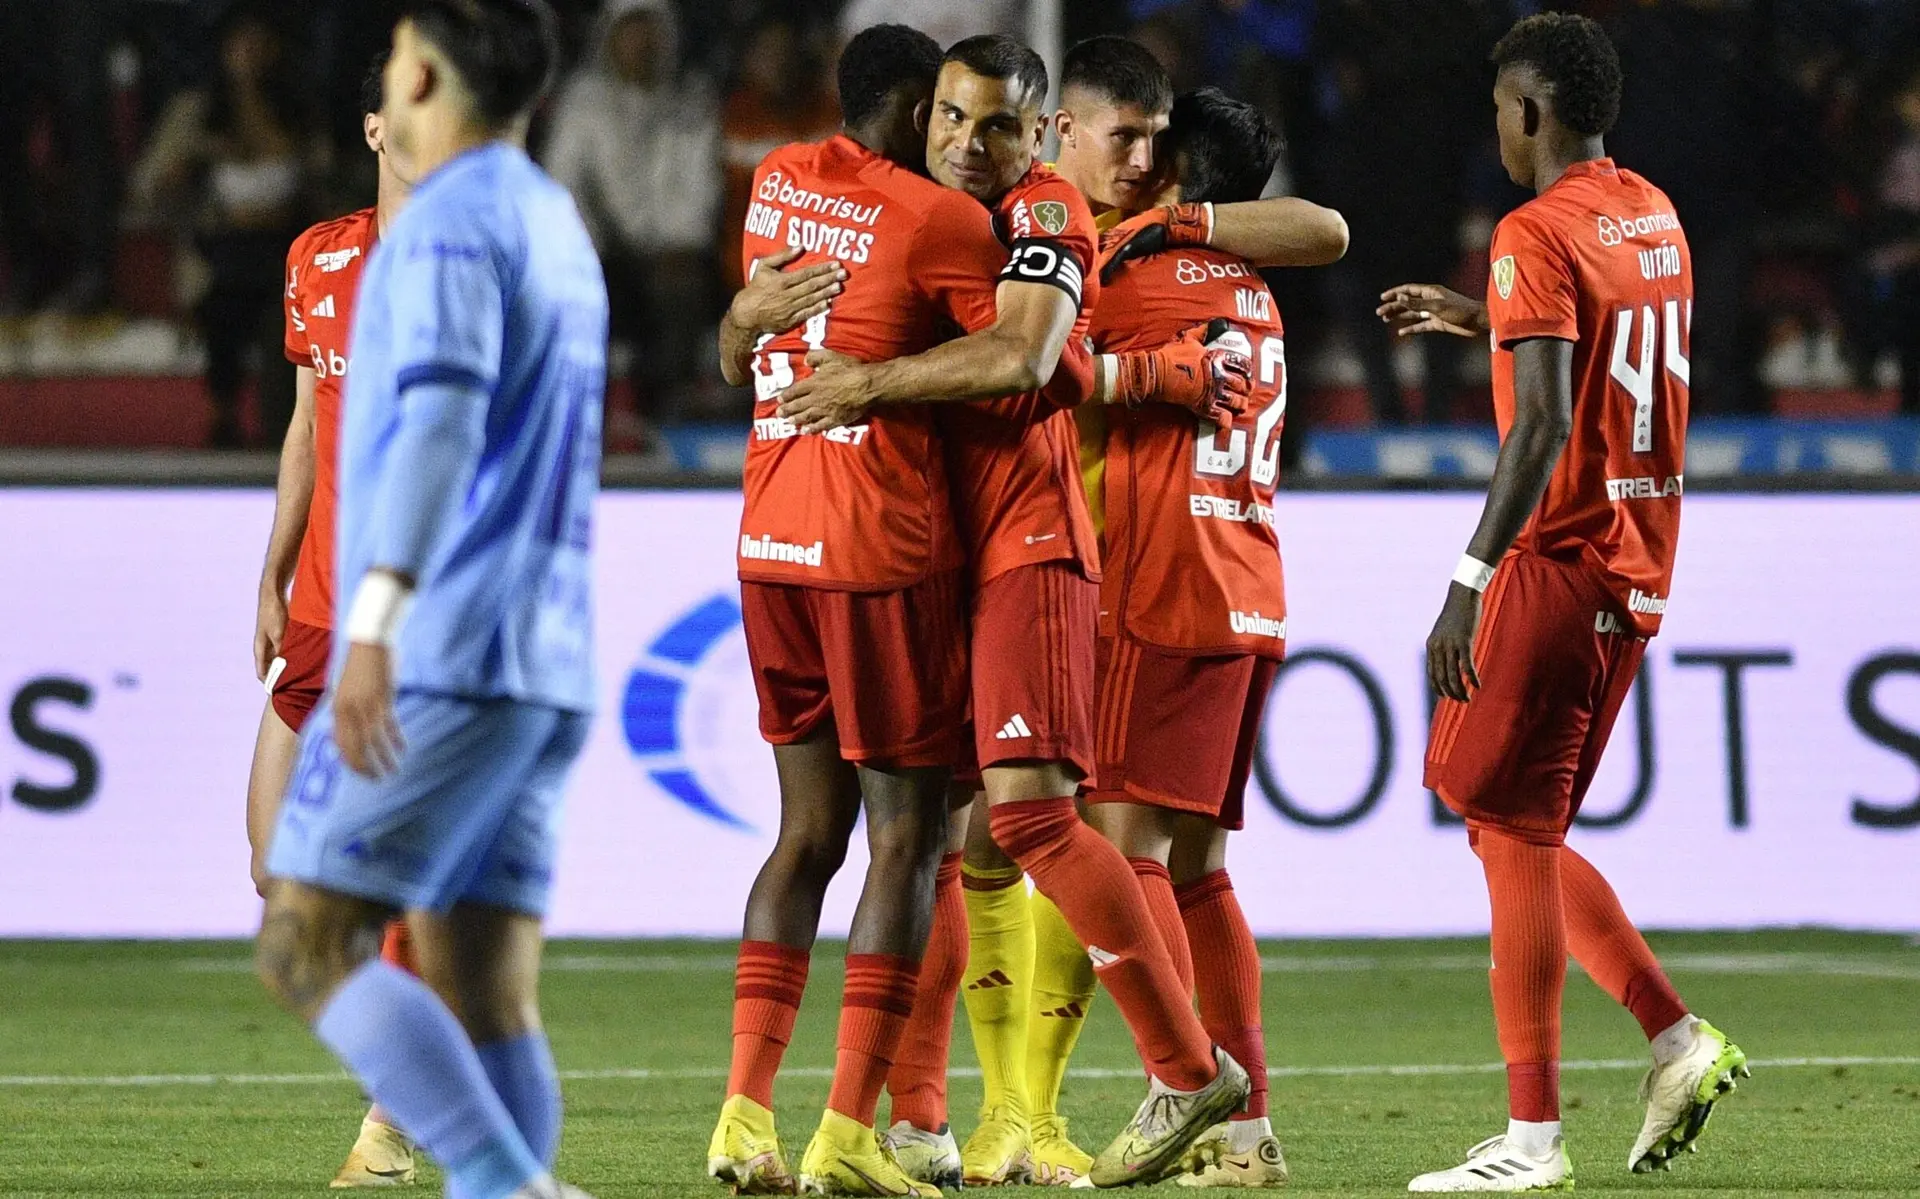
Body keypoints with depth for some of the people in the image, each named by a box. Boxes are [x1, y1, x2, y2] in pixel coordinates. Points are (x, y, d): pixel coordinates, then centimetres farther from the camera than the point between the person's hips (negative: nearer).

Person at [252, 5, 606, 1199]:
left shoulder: (452, 225, -9)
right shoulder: (559, 229, 20)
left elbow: (443, 416, -25)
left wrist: (375, 622, -34)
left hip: (442, 658, -9)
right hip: (544, 670, 9)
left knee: (308, 946, -7)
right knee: (485, 998, 4)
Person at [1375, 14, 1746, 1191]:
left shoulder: (1538, 235, -14)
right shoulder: (1656, 219, 13)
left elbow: (1544, 424, -23)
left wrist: (1472, 582, -24)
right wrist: (1481, 318, 34)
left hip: (1558, 559, -9)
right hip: (1639, 562, 9)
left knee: (1514, 830, -4)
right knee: (1519, 828, 17)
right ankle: (1679, 1040, 9)